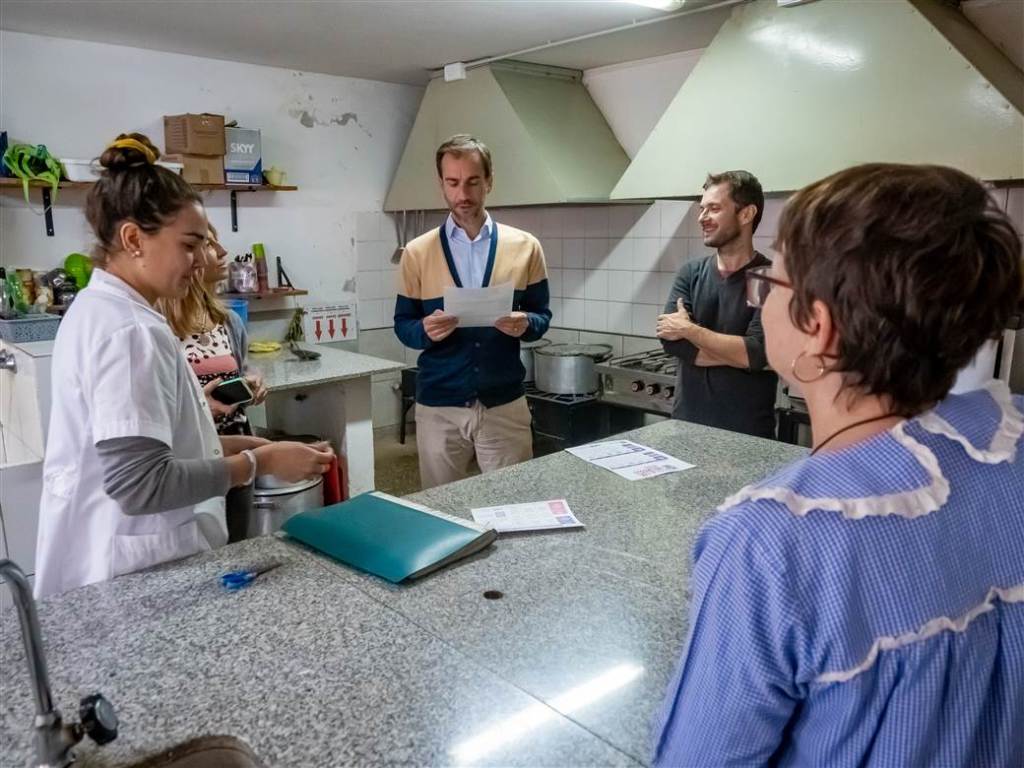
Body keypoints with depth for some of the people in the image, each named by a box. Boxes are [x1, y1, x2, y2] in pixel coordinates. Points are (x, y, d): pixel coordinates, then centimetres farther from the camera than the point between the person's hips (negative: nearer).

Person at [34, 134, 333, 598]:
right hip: (133, 572, -10)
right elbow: (139, 484, -29)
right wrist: (261, 462, -22)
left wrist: (230, 446, 5)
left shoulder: (95, 310, 7)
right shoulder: (129, 331, -24)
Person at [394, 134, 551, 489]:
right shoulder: (417, 252, 1)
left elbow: (542, 314, 5)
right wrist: (425, 330, -18)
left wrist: (526, 324, -17)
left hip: (506, 405, 0)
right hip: (438, 407, 0)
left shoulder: (525, 246, 1)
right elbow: (402, 324, 4)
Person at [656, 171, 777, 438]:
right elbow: (671, 340, -10)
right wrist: (737, 352, -16)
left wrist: (689, 329, -15)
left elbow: (757, 354, -21)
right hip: (687, 421, 4)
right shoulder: (690, 273, 3)